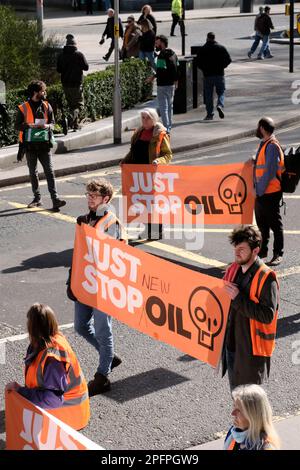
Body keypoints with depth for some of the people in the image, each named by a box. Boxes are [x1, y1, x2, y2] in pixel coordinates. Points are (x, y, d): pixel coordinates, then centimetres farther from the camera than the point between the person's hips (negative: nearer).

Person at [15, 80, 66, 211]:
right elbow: (17, 126, -4)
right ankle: (37, 198, 20)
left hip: (44, 144, 1)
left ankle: (55, 199, -12)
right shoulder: (23, 108, -3)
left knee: (50, 172, -7)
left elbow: (52, 122, 10)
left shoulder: (46, 106, 6)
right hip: (30, 145, -1)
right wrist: (30, 126, -19)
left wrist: (47, 126, -12)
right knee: (33, 172, 9)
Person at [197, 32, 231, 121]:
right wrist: (221, 67, 12)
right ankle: (220, 105, -18)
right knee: (221, 92, 11)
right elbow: (228, 60, -1)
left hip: (207, 74, 0)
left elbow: (198, 62, -4)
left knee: (208, 95, 6)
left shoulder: (203, 49, -1)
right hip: (219, 74, 0)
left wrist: (204, 69, 11)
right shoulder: (221, 48, 2)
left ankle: (209, 114, 5)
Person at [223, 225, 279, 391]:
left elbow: (268, 315, -24)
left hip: (252, 349, -7)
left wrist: (238, 298, -24)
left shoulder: (266, 278, -17)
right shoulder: (233, 270, 6)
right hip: (231, 344, 7)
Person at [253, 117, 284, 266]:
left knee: (275, 223, 0)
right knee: (262, 223, 17)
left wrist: (260, 190, -18)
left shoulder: (272, 146, -17)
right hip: (261, 192, 9)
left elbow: (270, 171, -21)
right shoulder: (264, 144, 12)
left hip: (271, 192, -9)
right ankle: (263, 250, 30)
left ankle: (278, 254, 7)